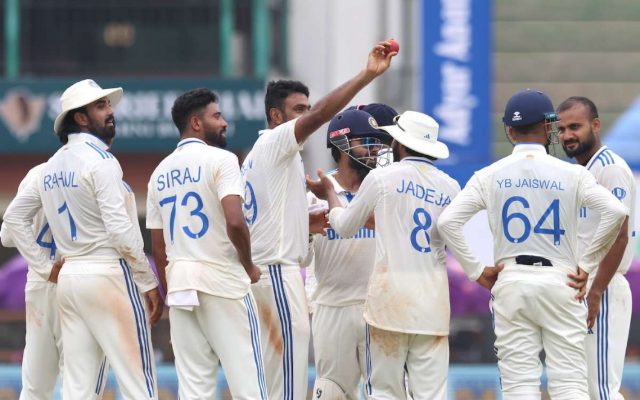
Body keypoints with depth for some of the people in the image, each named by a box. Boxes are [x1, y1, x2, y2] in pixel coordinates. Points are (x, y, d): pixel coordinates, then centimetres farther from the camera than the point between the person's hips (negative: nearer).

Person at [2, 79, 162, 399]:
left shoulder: (53, 166, 13)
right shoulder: (99, 160, -10)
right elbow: (120, 230, -16)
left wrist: (44, 265, 19)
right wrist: (150, 283, -10)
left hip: (69, 278, 8)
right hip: (108, 275, -8)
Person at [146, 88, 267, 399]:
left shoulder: (160, 172, 14)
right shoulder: (219, 159, -6)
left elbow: (158, 247, 16)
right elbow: (235, 222, -19)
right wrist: (249, 267, -4)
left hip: (179, 283, 6)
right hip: (222, 280, -6)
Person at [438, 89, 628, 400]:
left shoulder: (489, 176, 2)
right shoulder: (570, 174, -1)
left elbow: (447, 221, -6)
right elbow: (616, 211, -13)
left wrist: (475, 269, 1)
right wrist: (586, 263, -5)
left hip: (510, 282, 1)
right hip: (560, 281, -1)